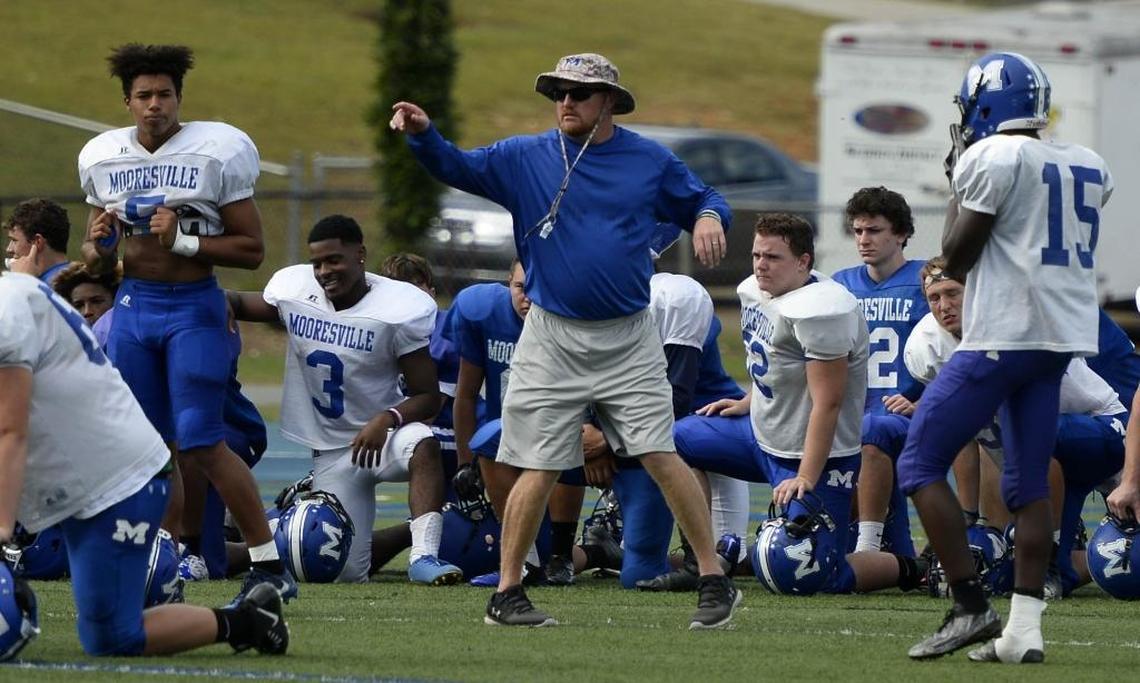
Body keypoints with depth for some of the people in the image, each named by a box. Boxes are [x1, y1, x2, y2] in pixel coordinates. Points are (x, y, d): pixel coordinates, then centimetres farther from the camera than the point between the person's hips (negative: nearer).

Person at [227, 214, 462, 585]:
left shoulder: (401, 308, -15)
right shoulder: (294, 288, -3)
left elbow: (428, 397, -13)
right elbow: (243, 303, 19)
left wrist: (387, 419, -33)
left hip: (383, 433, -3)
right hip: (332, 453, 3)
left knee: (423, 445, -40)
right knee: (346, 574, -4)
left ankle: (423, 554, -40)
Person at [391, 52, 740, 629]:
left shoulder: (649, 161, 5)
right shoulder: (526, 157, 2)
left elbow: (701, 199, 14)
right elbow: (459, 168, -4)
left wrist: (709, 217, -9)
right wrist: (422, 134, -23)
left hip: (629, 340, 0)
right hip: (552, 341, 0)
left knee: (661, 457, -7)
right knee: (539, 468, -2)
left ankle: (715, 581, 0)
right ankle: (507, 593, 7)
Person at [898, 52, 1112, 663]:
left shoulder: (994, 159, -11)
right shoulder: (1089, 168, 12)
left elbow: (957, 257, -8)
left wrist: (958, 187, 6)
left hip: (1002, 337, -8)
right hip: (1062, 338, 8)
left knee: (919, 464, 0)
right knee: (1028, 482, 10)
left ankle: (970, 607, -8)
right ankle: (1024, 629, 2)